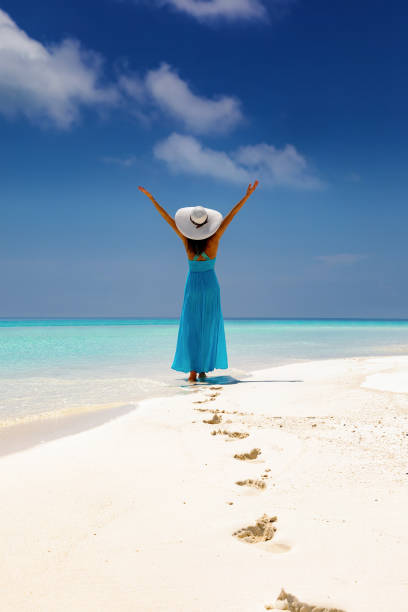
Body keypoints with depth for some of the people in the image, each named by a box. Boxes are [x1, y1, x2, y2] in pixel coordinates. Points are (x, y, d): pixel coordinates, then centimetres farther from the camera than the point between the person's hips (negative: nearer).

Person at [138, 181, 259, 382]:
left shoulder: (186, 239, -8)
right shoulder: (214, 239, -9)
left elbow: (168, 218, -1)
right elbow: (230, 216, -8)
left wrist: (151, 197, 7)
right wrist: (247, 195, -5)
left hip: (192, 285, 0)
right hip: (210, 285, 0)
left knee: (191, 328, 2)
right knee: (209, 328, 9)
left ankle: (193, 370, -10)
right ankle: (203, 369, 11)